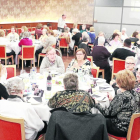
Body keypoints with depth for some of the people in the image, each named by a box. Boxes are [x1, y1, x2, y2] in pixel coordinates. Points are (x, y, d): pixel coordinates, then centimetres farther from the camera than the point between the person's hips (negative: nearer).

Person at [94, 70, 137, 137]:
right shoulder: (132, 94, 0)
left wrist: (96, 104, -6)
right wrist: (112, 99, 27)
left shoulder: (120, 97, -26)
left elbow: (107, 113, -19)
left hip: (121, 129, -8)